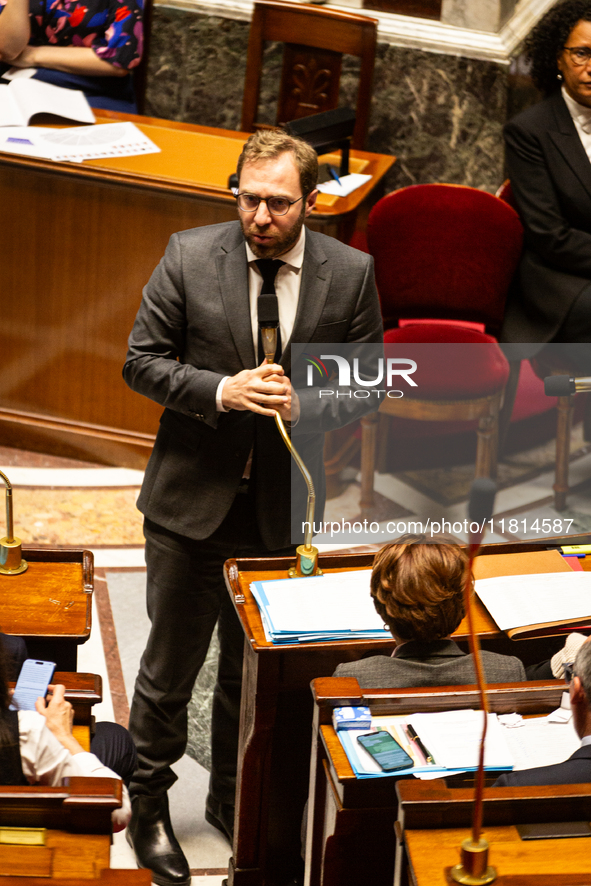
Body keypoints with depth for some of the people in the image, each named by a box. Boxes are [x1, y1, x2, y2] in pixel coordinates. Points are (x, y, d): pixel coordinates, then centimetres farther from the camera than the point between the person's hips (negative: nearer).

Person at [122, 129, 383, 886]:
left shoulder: (351, 274, -6)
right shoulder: (188, 257, -9)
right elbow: (142, 360, -6)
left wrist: (308, 403, -19)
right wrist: (220, 390, -21)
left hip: (282, 508, 2)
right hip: (192, 501, -1)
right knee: (170, 665, 10)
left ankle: (233, 802, 39)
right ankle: (149, 807, 31)